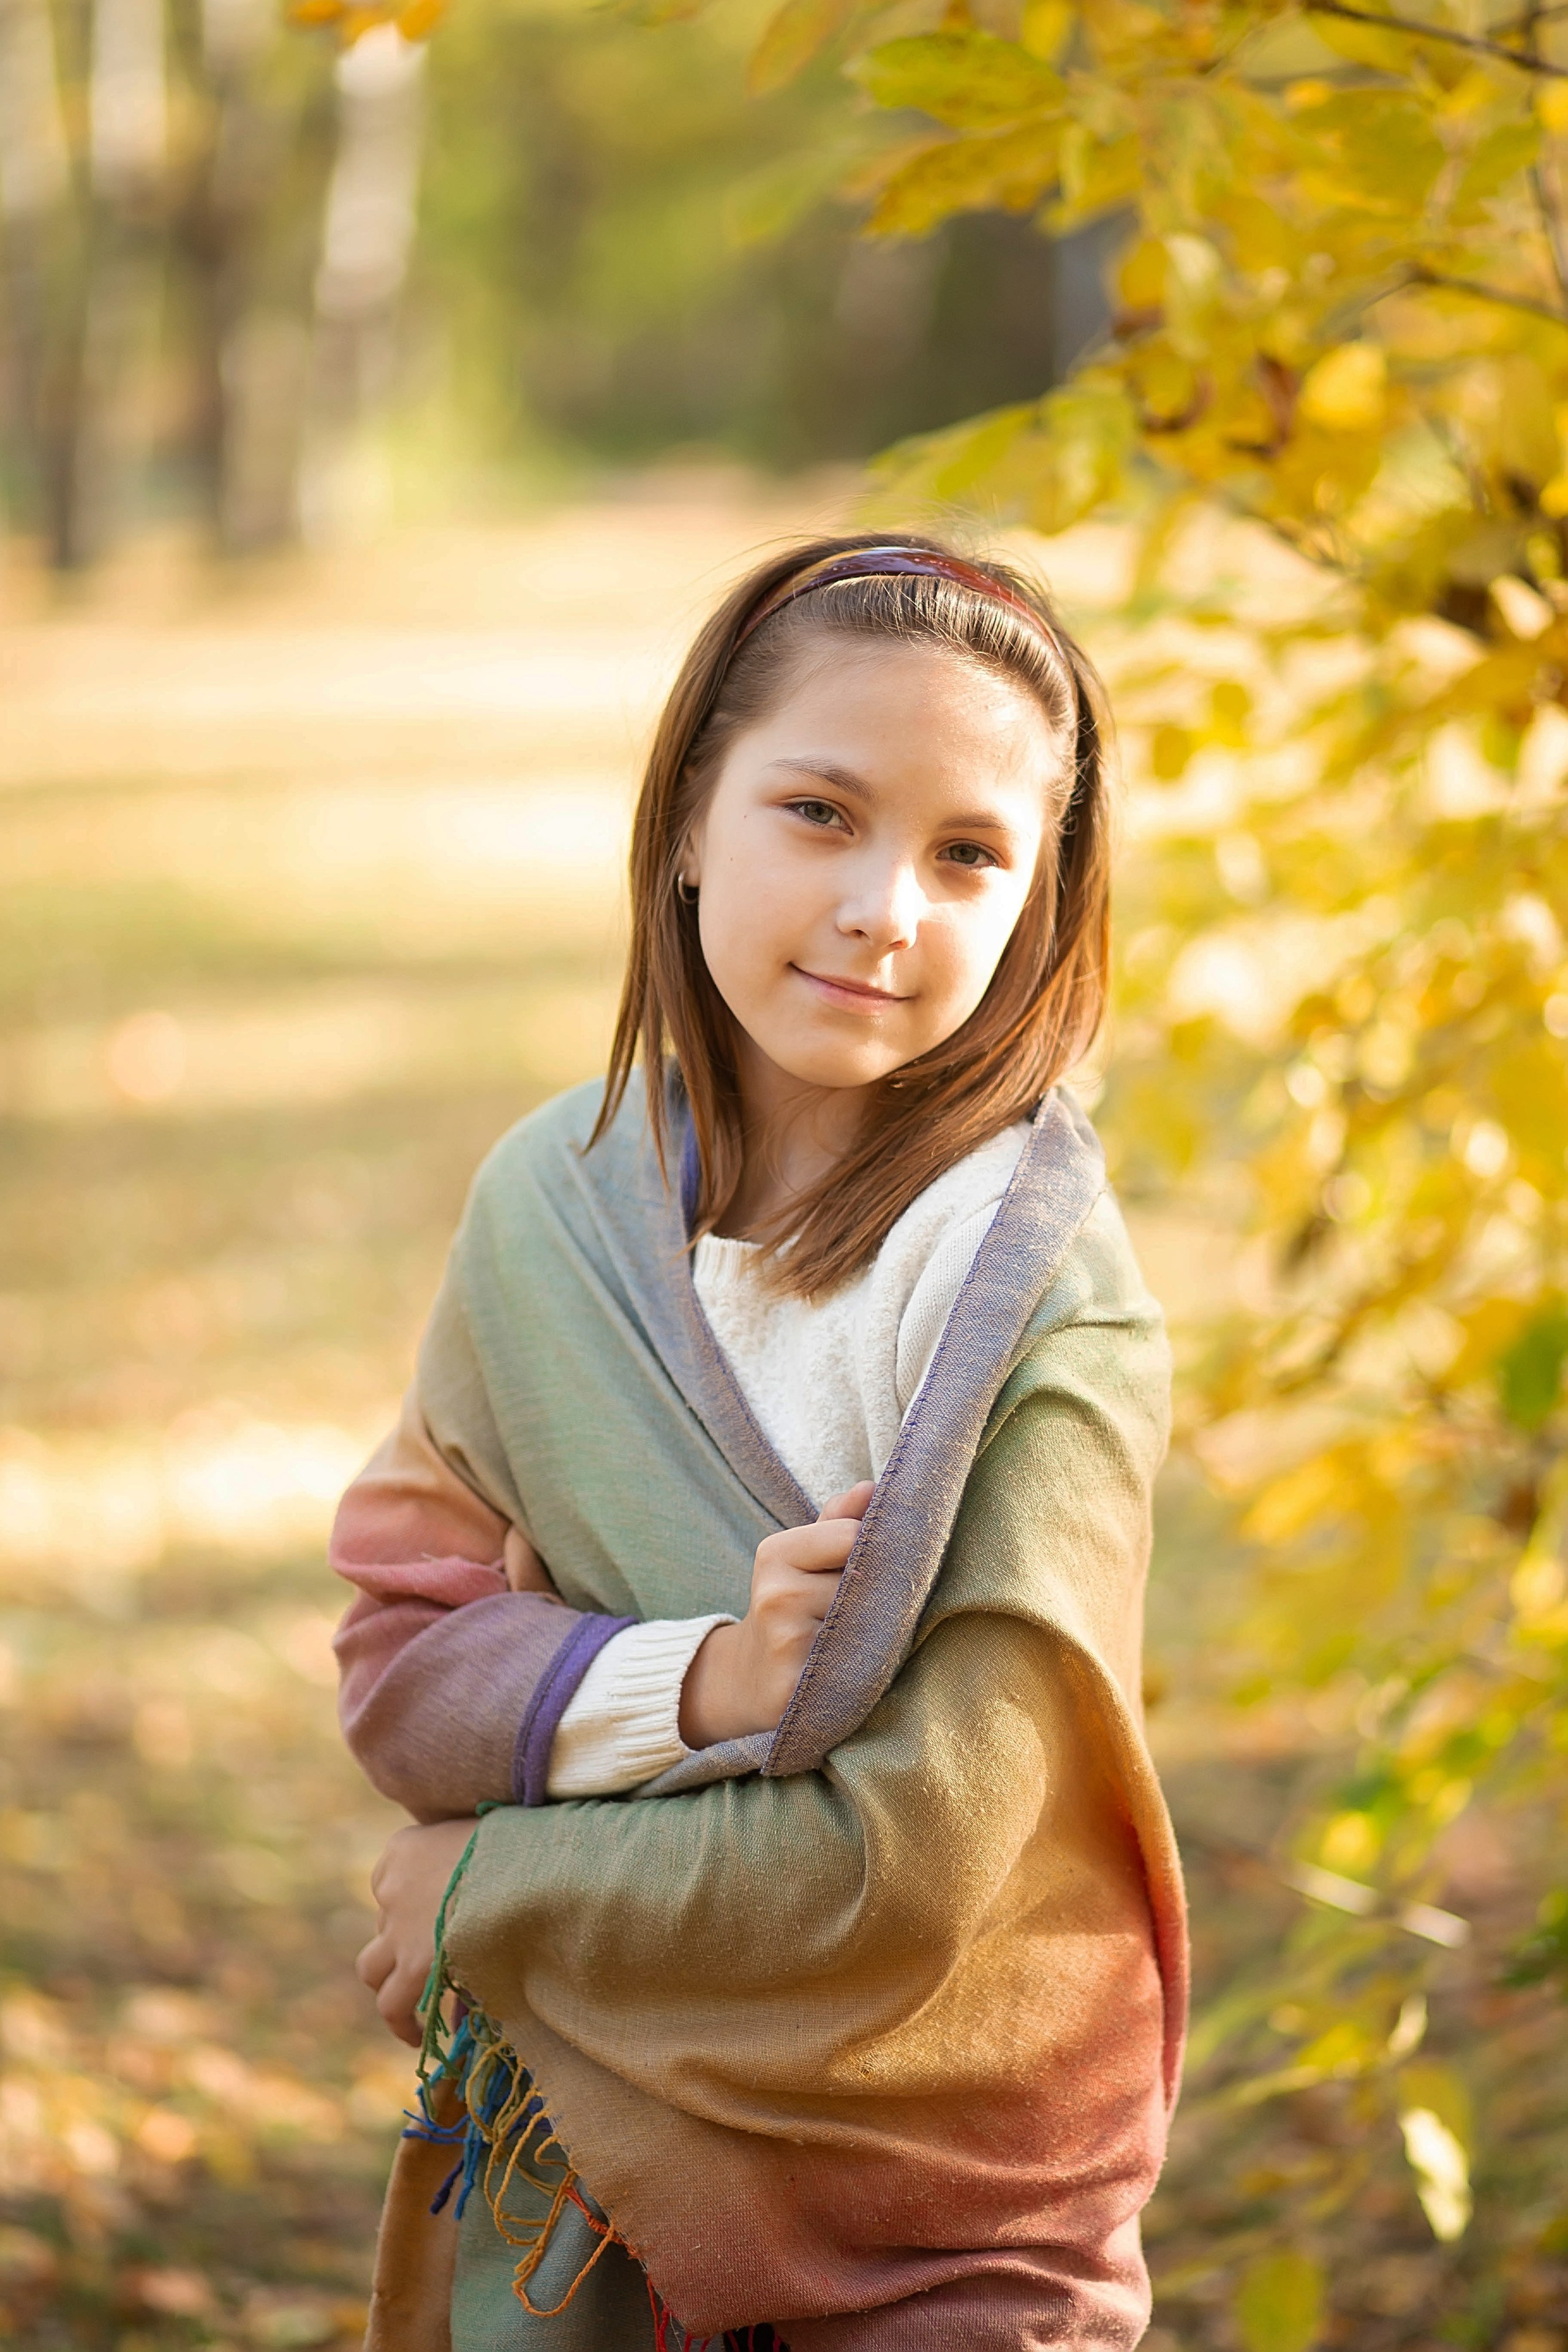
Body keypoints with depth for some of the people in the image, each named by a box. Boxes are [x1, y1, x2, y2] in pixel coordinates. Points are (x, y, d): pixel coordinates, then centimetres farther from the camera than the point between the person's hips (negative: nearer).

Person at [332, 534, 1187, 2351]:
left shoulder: (1047, 1308, -20)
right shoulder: (557, 1194, -6)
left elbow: (907, 1870, -22)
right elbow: (400, 1641, -4)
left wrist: (483, 1896, -11)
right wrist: (686, 1692, -22)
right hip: (572, 2140, 4)